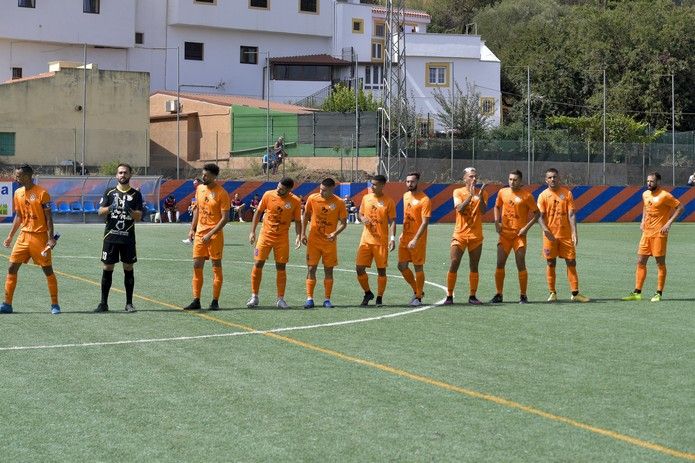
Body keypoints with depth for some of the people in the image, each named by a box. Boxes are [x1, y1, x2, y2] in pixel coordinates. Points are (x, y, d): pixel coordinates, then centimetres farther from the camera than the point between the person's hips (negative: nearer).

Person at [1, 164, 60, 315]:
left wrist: (51, 238, -16)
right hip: (23, 236, 6)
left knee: (48, 270, 0)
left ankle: (55, 305, 9)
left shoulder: (41, 193, -11)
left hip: (40, 237, -6)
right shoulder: (18, 193, 8)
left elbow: (49, 217, -10)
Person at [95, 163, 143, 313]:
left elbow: (139, 217, 0)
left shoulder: (135, 194, 5)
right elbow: (100, 211, 0)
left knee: (128, 269, 3)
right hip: (111, 236, 0)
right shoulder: (109, 192, 8)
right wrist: (110, 208, -20)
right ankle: (103, 303, 6)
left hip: (128, 237, 0)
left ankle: (129, 303, 10)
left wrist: (130, 210, -20)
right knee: (107, 269, 0)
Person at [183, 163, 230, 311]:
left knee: (216, 267, 1)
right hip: (199, 233, 6)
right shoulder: (199, 189, 8)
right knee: (197, 265, 4)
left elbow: (225, 218, -14)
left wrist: (210, 234, -18)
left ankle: (215, 302, 5)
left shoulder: (222, 193, -12)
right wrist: (192, 229, 11)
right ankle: (196, 301, 10)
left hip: (215, 235, -6)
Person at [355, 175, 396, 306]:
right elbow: (360, 214, 18)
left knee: (381, 270, 1)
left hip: (381, 241, -4)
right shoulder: (366, 198, 8)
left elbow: (392, 221, -4)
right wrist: (363, 219, -7)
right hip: (366, 240, 4)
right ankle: (368, 293, 18)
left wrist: (392, 238, -14)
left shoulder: (388, 202, -3)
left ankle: (379, 298, 11)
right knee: (359, 268, -1)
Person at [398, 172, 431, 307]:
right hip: (405, 237, 7)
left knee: (418, 268, 0)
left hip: (418, 239, -7)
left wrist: (415, 239, -24)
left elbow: (425, 222, -18)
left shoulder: (424, 200, -13)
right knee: (402, 266, 6)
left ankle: (418, 297, 10)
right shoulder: (405, 196, 10)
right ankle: (416, 291, 23)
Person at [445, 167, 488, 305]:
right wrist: (470, 195, -23)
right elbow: (459, 208, -15)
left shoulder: (482, 193, 6)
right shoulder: (458, 192, 2)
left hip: (476, 236, 2)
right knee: (454, 265, -6)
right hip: (459, 235, -2)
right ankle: (449, 296, -2)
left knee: (474, 267, 4)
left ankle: (472, 296, 10)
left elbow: (483, 211, -9)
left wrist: (480, 196, -23)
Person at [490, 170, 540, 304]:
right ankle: (498, 295, 11)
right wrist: (497, 222, 7)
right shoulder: (502, 192, 6)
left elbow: (537, 213, -2)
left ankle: (523, 295, 4)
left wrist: (526, 228, -11)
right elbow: (497, 207, 23)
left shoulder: (527, 196, -6)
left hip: (519, 235, -4)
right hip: (504, 234, 4)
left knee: (521, 265, -5)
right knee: (500, 264, 2)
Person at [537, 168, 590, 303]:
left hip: (566, 234, 1)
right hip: (550, 235, -1)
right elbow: (540, 216, -3)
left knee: (571, 262, 0)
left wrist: (574, 233, -11)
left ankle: (575, 293, 5)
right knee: (551, 263, 2)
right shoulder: (543, 195, 2)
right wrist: (546, 230, -20)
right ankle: (552, 293, 11)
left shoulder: (567, 193, 3)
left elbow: (571, 214, -1)